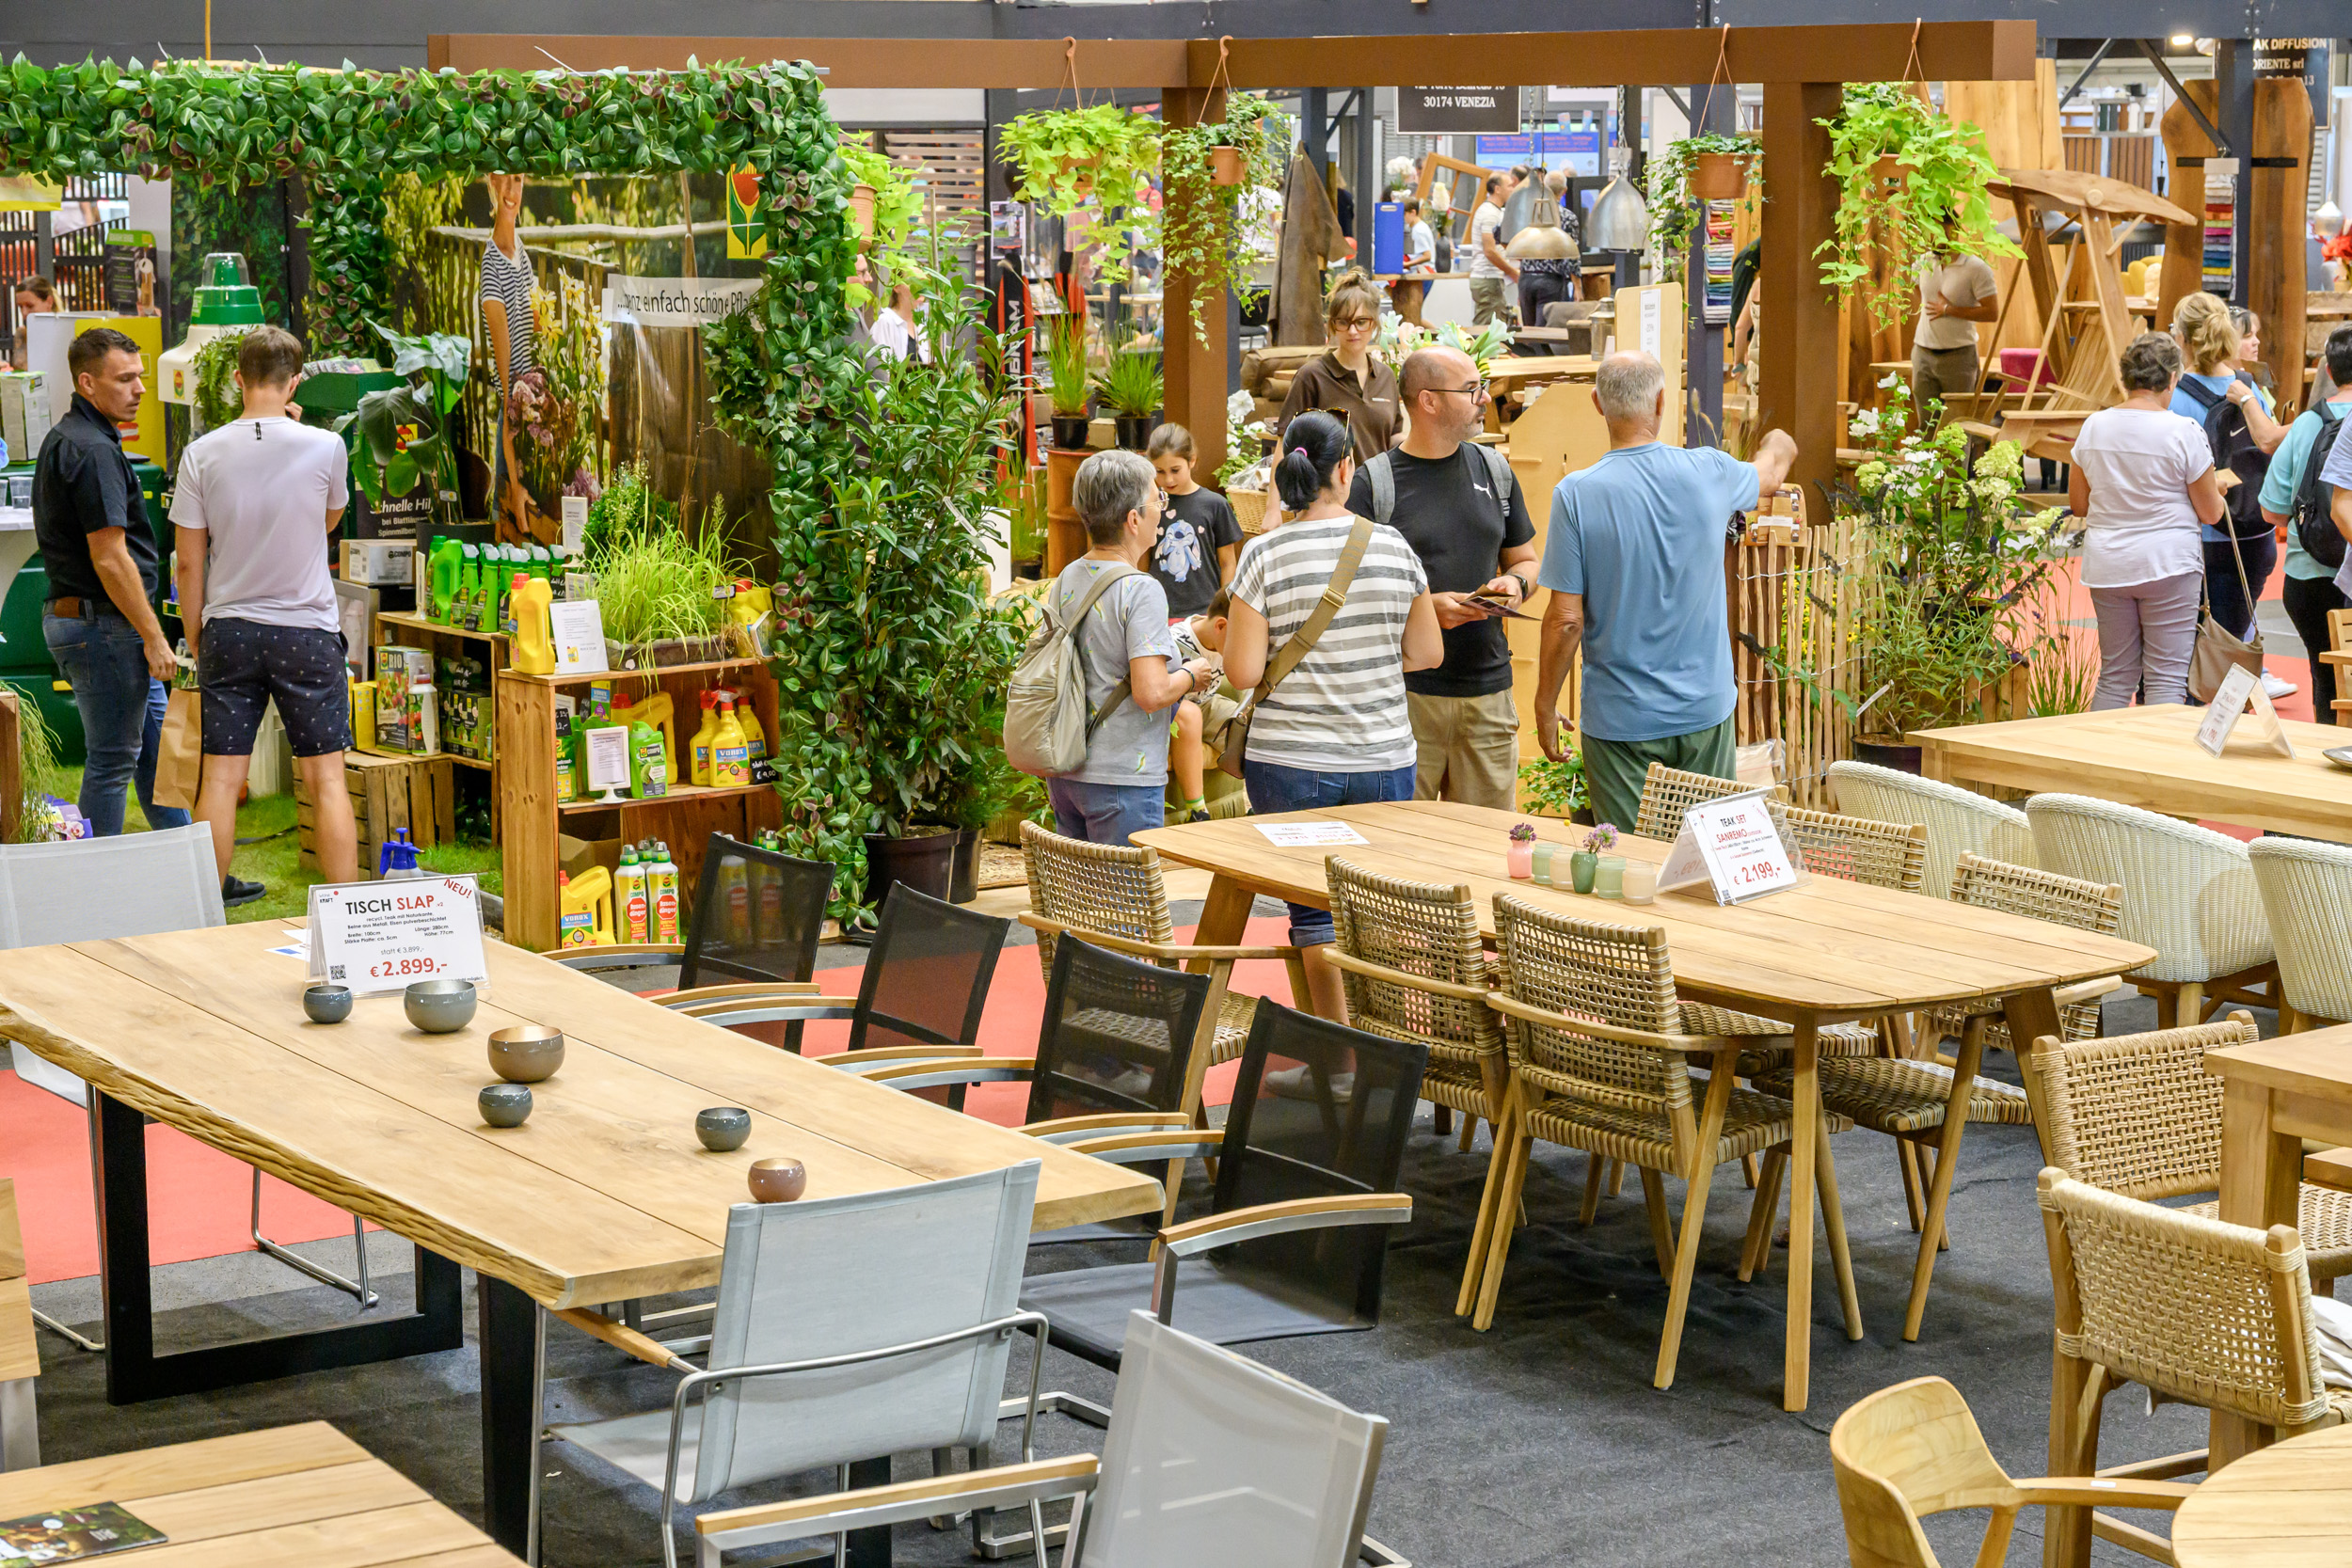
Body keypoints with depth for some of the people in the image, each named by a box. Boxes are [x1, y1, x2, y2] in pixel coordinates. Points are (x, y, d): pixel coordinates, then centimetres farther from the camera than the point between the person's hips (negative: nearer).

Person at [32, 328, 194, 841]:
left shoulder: (62, 441, 15)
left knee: (156, 746, 15)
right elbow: (110, 558, -23)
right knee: (112, 761, -2)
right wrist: (154, 638, -18)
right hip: (104, 625, -11)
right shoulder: (93, 452, -19)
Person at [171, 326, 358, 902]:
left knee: (221, 778, 7)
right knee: (326, 779, 2)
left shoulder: (202, 454, -4)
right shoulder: (324, 447, -8)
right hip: (306, 629, -2)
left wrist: (197, 641, 12)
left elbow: (189, 563, -1)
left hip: (228, 632, 2)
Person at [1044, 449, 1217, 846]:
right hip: (1124, 779, -8)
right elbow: (1151, 693, -24)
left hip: (1063, 775, 8)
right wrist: (1191, 676, -3)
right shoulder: (1140, 591, -17)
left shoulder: (1066, 581, 7)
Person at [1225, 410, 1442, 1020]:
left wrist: (1233, 638, 10)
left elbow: (1243, 672, -11)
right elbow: (1428, 653, 5)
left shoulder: (1264, 556, -9)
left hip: (1290, 763, -2)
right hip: (1385, 759, 2)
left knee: (1314, 913, 7)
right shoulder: (1393, 547, -2)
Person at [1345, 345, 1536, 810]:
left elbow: (1524, 558, 23)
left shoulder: (1495, 470, 12)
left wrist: (1516, 584, -1)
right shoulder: (1372, 484, -4)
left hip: (1488, 689, 4)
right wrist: (1424, 606, -18)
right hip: (1406, 693, -4)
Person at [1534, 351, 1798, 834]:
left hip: (1620, 718, -3)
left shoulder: (1577, 494, -14)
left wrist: (1545, 705, 1)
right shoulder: (1708, 473, -4)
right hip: (1705, 708, 3)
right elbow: (1769, 474, 22)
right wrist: (1778, 447, 46)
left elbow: (1566, 619, -13)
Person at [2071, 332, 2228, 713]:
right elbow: (2211, 513, -4)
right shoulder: (2184, 432, -11)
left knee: (2115, 677, 14)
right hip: (2168, 563, -5)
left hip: (2106, 563, 5)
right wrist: (2217, 490, 17)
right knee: (2167, 680, 1)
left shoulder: (2094, 427, 2)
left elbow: (2078, 504, 10)